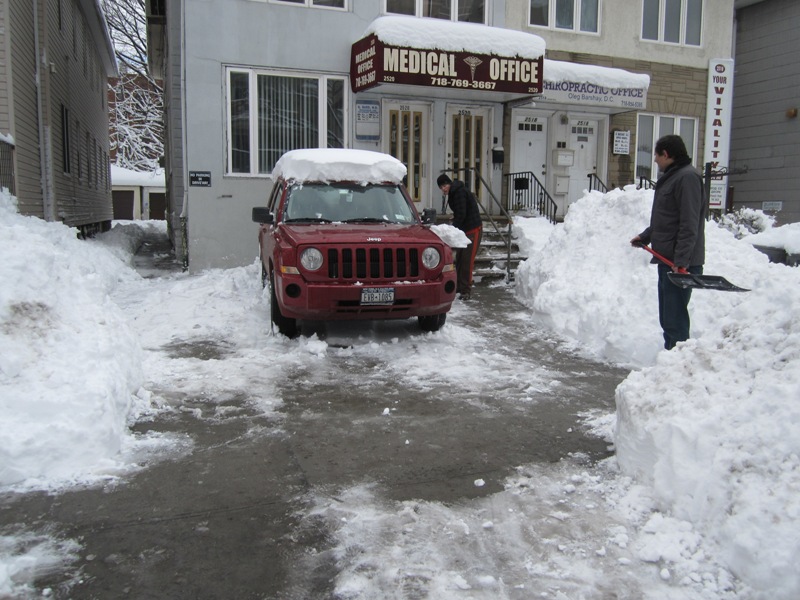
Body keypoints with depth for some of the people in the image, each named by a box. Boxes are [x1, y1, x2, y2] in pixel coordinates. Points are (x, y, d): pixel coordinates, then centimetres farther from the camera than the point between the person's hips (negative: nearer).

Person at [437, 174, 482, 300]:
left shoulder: (460, 192, -17)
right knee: (459, 259, 12)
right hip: (463, 229, 10)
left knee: (467, 260, -10)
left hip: (473, 229, -10)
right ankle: (458, 287, 21)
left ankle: (465, 291, -8)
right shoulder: (453, 194, 14)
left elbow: (461, 214, -22)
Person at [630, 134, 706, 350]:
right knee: (667, 318, 15)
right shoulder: (670, 177, 19)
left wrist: (681, 261, -25)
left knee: (674, 319, -10)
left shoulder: (687, 177, -13)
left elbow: (689, 225, -21)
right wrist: (645, 237, 20)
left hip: (681, 263, -10)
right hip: (667, 260, 10)